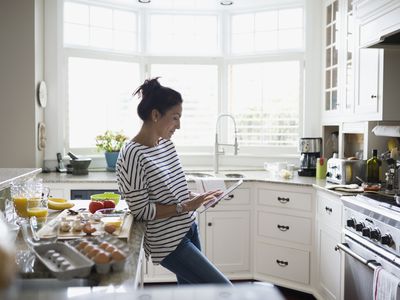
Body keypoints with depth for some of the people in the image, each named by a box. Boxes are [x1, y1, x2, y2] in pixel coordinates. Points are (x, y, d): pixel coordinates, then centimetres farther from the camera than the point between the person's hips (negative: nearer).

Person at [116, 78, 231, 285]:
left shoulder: (166, 143, 4)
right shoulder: (132, 155, -21)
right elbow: (141, 210, -18)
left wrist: (192, 197, 0)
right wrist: (185, 207, -21)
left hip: (188, 229, 8)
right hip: (169, 242, -8)